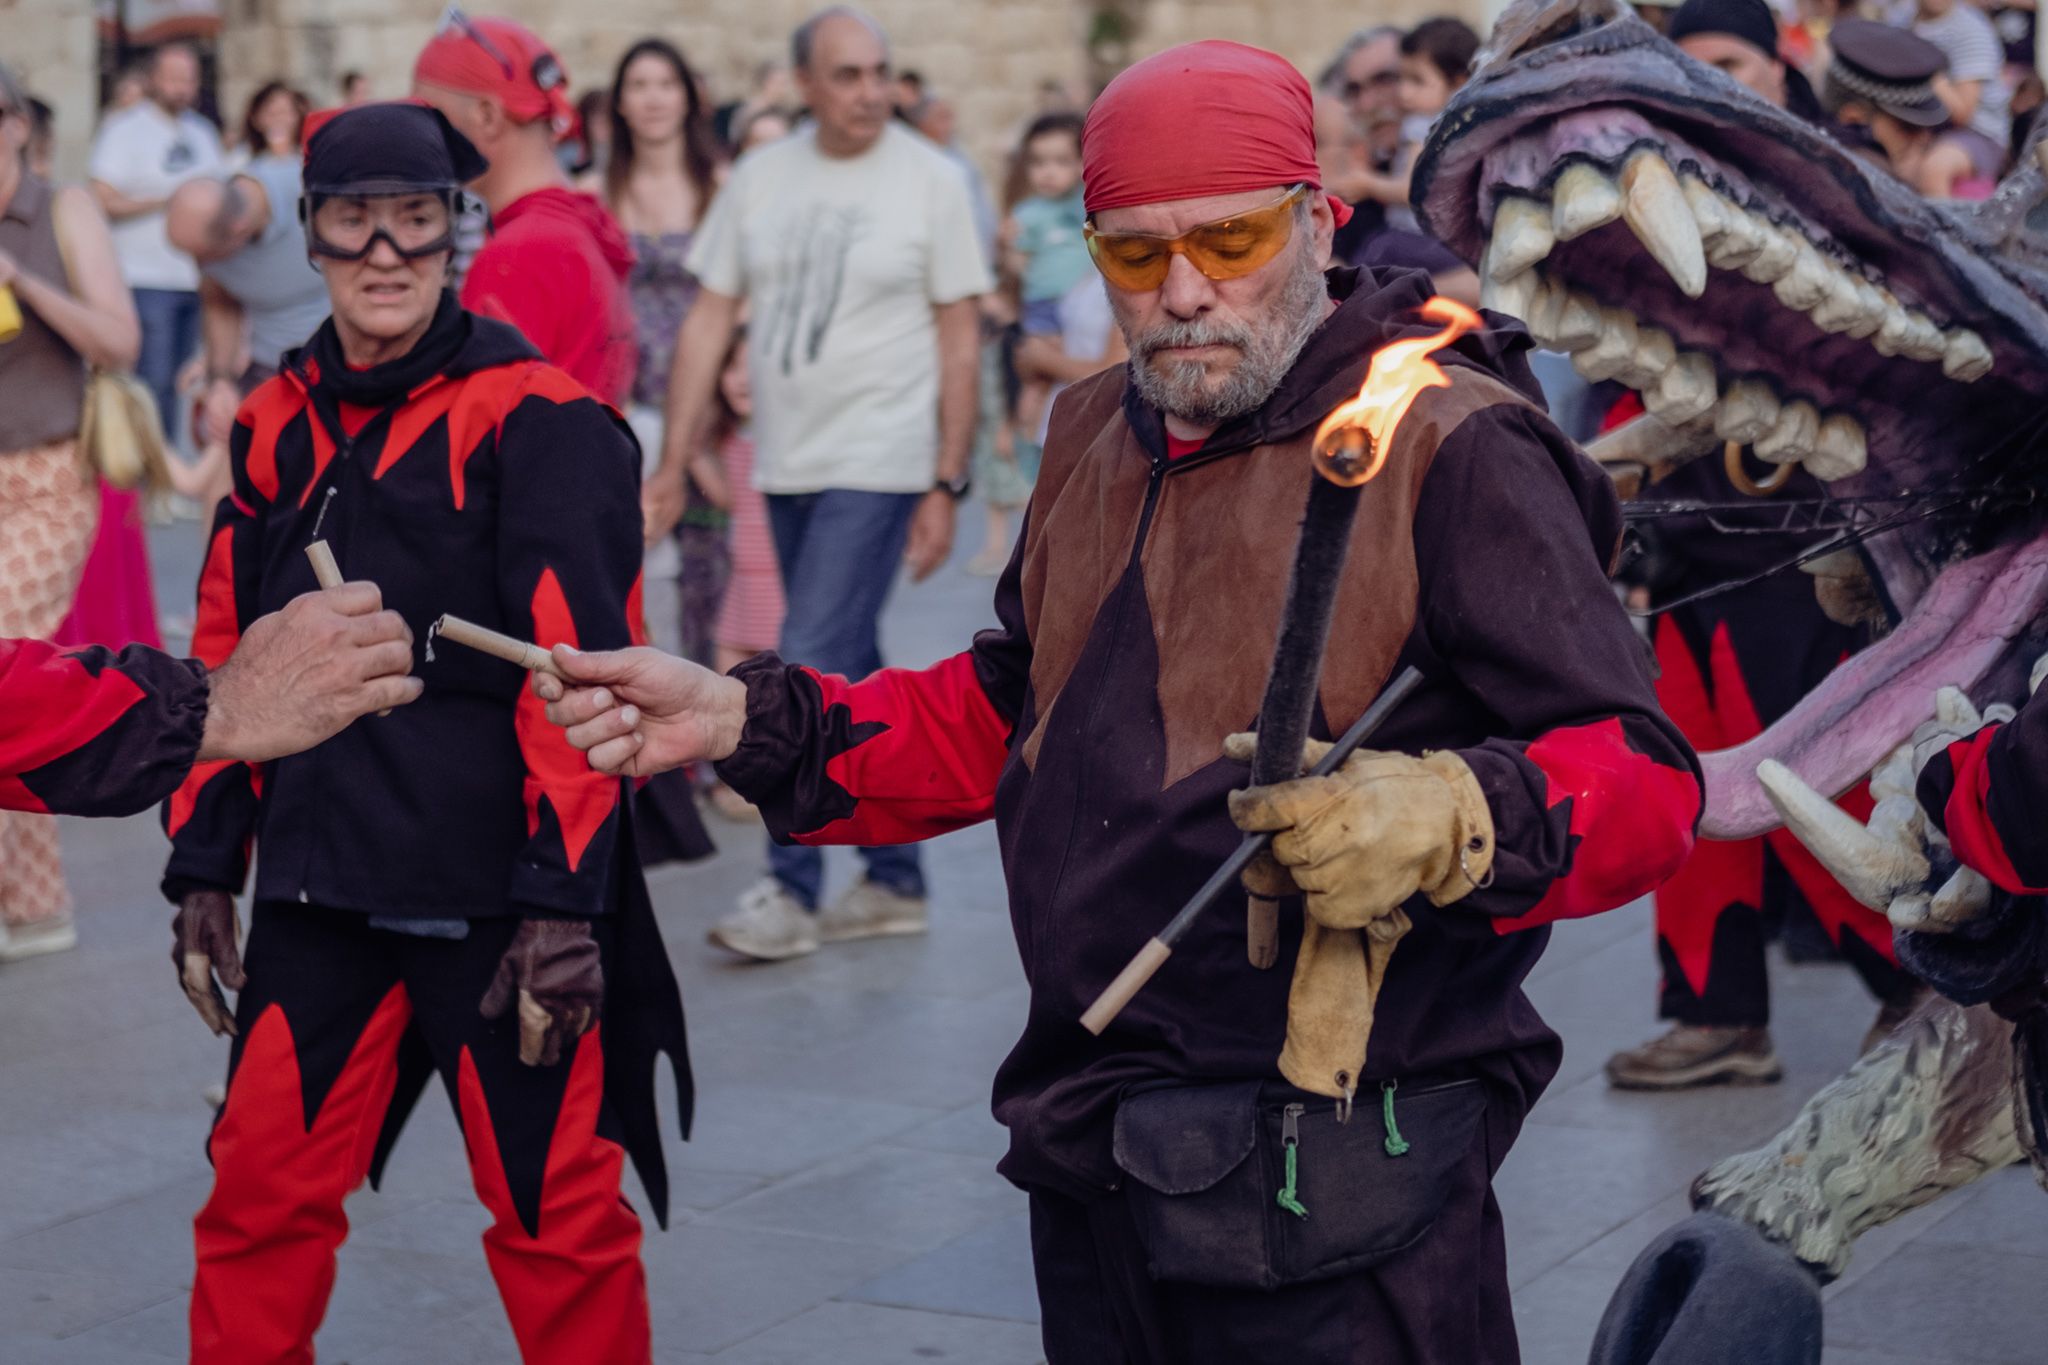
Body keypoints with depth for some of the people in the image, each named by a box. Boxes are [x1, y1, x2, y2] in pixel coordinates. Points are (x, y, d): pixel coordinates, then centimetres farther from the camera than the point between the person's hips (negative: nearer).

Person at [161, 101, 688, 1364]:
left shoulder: (536, 417, -9)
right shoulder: (279, 425, 9)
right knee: (261, 1195, 7)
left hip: (501, 897, -5)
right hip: (320, 885, 5)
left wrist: (562, 898, -16)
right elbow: (227, 657, 16)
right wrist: (206, 864, 13)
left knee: (558, 1214, 4)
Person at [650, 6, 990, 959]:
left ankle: (793, 887, -4)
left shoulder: (930, 180, -5)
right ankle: (895, 879, 23)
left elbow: (960, 338, -4)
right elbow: (711, 320, 7)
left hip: (878, 464, -5)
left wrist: (947, 484, -8)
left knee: (813, 668, -11)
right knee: (851, 674, 12)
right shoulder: (759, 178, 5)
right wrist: (673, 467, 3)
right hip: (786, 464, 5)